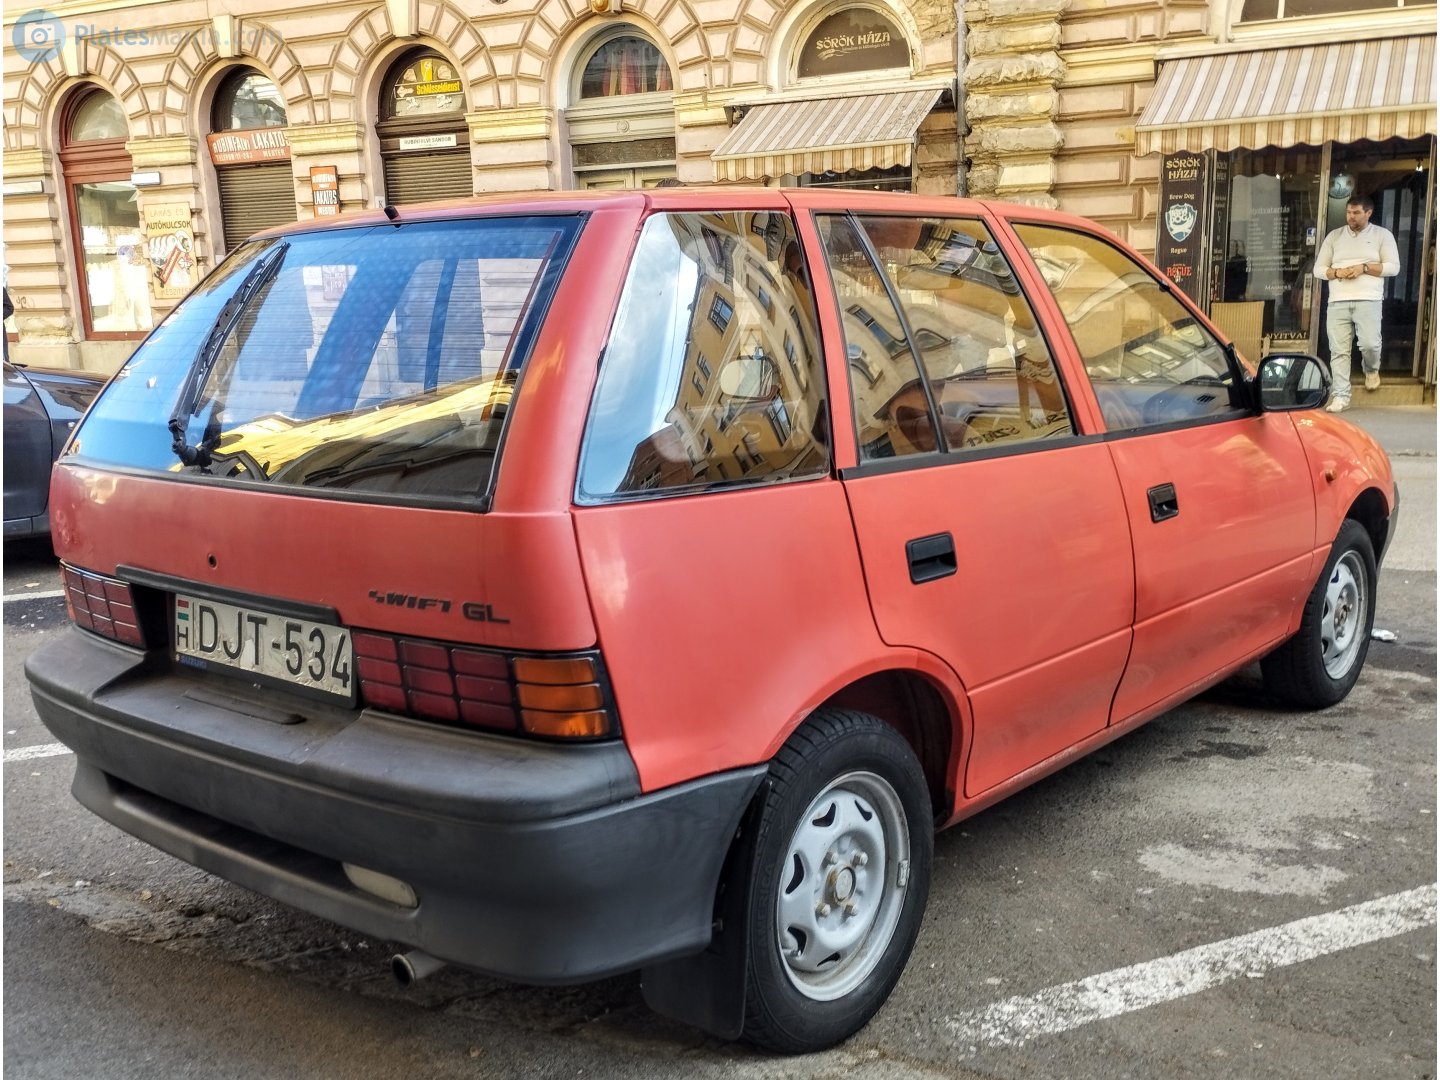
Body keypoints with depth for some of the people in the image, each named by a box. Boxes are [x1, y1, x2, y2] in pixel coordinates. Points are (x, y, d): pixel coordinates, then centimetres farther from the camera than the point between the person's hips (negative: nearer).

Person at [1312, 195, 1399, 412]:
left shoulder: (1382, 235, 10)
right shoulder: (1334, 236, 15)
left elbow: (1393, 267, 2)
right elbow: (1318, 269, 13)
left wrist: (1364, 268, -10)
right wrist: (1336, 272, -8)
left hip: (1369, 300, -2)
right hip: (1338, 302, 2)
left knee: (1369, 343, -15)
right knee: (1339, 351, -4)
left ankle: (1371, 369, 21)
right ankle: (1340, 397, -2)